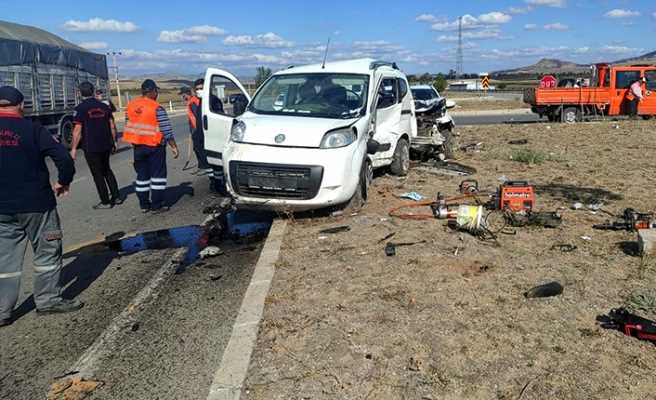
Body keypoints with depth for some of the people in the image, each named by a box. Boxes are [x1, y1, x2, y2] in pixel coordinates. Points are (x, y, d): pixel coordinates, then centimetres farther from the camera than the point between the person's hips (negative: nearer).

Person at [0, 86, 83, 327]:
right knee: (47, 252, 11)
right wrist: (64, 181, 2)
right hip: (35, 204, -4)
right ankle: (48, 300, 17)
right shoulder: (32, 129, -9)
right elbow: (63, 158, -14)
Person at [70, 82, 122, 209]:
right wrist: (113, 142, 17)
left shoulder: (80, 109, -9)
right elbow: (112, 126, 7)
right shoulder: (104, 106, 5)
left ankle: (105, 202, 7)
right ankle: (116, 197, 18)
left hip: (91, 147, -5)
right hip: (106, 145, 5)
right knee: (107, 170, 20)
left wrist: (74, 148, -8)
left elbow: (77, 130, -13)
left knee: (98, 174, 3)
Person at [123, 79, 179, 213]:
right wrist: (174, 147, -7)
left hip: (138, 146, 6)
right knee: (158, 174, 3)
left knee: (142, 175, 14)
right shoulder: (157, 108, -15)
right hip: (154, 146, -6)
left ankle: (144, 204, 19)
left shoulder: (131, 105, 4)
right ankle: (157, 205, 2)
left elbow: (128, 126, 11)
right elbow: (167, 131, -15)